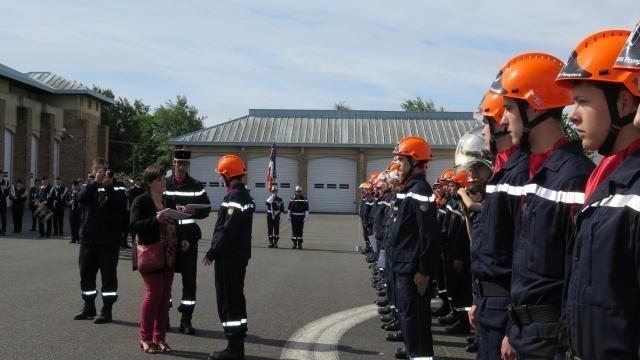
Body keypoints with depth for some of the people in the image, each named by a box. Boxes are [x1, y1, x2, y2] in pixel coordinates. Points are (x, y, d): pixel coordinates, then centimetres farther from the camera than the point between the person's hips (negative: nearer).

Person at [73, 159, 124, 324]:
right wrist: (96, 182, -21)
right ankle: (89, 307, 25)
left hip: (109, 239, -3)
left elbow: (119, 205, -15)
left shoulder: (115, 187, 2)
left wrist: (108, 186, -22)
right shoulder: (89, 185, 9)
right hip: (88, 238, 3)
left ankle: (107, 310, 6)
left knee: (108, 275, -1)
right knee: (86, 273, 11)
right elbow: (81, 198, -13)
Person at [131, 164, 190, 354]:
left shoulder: (169, 201, 15)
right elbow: (134, 226, -13)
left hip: (169, 256, 6)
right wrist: (155, 220, -24)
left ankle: (160, 337, 14)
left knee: (165, 295, 6)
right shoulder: (141, 201, -5)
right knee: (154, 292, -10)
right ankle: (145, 338, 3)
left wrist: (181, 241, 7)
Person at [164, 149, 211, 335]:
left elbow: (206, 209, 5)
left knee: (189, 278, 0)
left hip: (189, 236, 0)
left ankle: (186, 320, 8)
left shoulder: (196, 186, 6)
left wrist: (194, 211, -14)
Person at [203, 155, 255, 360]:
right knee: (236, 298, 15)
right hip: (240, 255, 10)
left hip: (228, 258, -10)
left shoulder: (234, 198, -18)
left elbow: (226, 230, -22)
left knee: (227, 301, -4)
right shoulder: (245, 196, 14)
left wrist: (212, 252, -14)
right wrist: (215, 251, 15)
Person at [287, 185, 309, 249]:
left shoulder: (304, 199, 1)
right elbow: (289, 208, 8)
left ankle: (300, 244, 7)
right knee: (294, 230, 3)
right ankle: (294, 244, 10)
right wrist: (288, 216, 3)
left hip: (301, 217, -1)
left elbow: (307, 209, -1)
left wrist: (306, 217, -7)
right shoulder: (292, 199, 5)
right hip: (294, 217, 1)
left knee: (300, 230, 1)